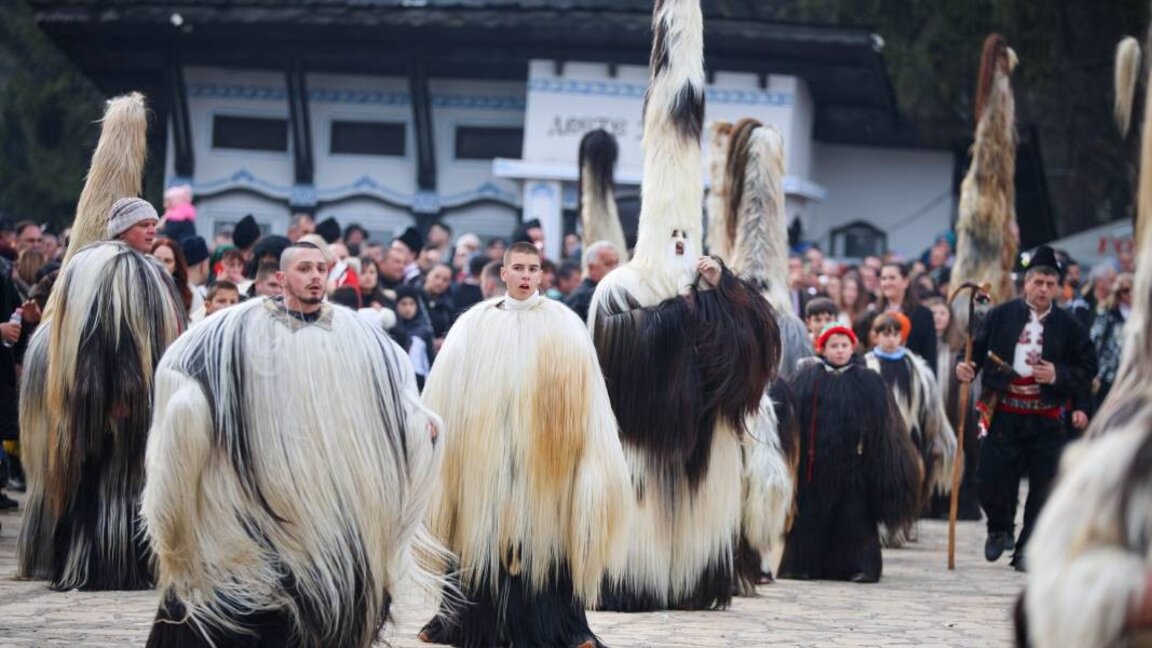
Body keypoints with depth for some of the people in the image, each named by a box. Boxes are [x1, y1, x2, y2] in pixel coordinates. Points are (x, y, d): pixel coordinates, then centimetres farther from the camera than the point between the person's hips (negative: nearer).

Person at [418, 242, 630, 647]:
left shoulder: (564, 325, 3)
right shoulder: (475, 324, 7)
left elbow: (583, 395, 1)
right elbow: (447, 390, 7)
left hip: (542, 448, -1)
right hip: (485, 446, 1)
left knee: (543, 534, -3)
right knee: (484, 532, 4)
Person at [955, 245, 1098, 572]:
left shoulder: (1068, 326, 3)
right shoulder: (1001, 316, 3)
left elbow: (1087, 371, 5)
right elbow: (978, 349, 7)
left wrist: (1058, 375, -13)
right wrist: (966, 368, -14)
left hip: (1046, 420, 1)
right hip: (1004, 413, 0)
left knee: (1043, 487, 0)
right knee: (991, 481, -1)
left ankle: (1027, 550, 13)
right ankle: (1000, 529, 29)